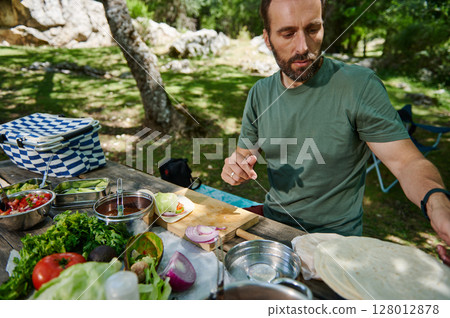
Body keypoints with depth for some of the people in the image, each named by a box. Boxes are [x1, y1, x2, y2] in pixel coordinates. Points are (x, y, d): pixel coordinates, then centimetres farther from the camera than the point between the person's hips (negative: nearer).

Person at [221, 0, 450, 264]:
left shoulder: (359, 85, -14)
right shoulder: (260, 94, 0)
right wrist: (236, 168, -16)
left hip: (335, 238, -3)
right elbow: (245, 156, 8)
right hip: (273, 225, 3)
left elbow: (408, 163, -14)